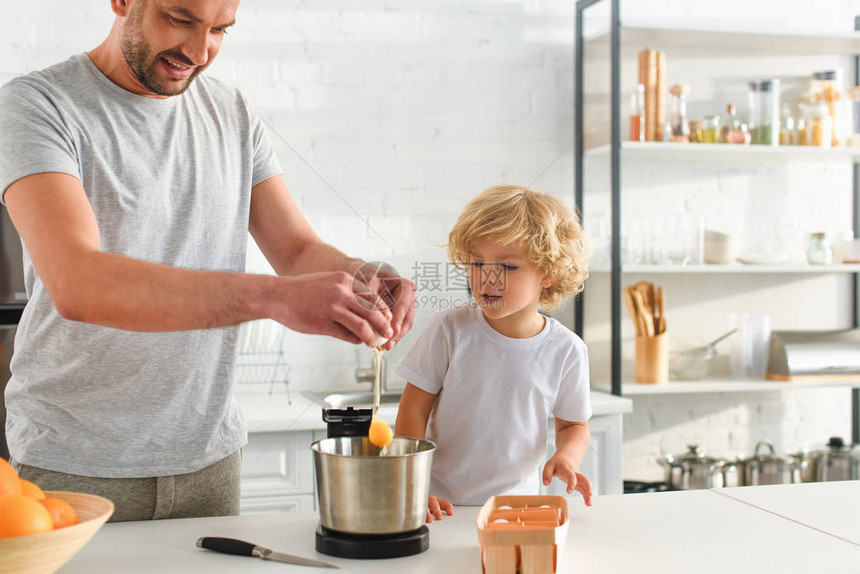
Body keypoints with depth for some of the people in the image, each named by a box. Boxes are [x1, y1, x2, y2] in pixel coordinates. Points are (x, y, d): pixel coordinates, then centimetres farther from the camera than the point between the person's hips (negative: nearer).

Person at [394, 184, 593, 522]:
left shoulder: (565, 350, -2)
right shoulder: (450, 330, -6)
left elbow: (573, 425, 12)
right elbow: (413, 410, -3)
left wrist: (566, 458, -9)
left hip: (515, 504, 2)